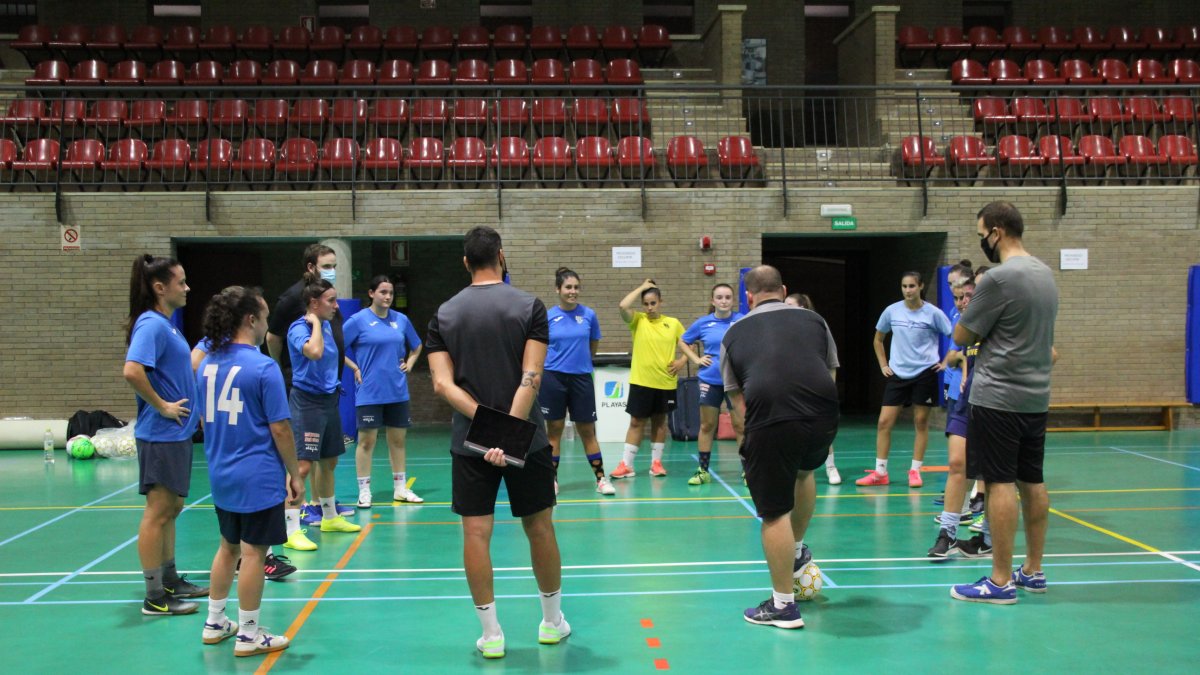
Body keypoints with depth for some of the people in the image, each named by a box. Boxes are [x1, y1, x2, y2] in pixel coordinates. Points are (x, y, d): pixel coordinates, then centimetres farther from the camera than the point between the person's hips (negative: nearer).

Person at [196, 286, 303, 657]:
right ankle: (248, 636, 12)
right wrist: (294, 474, -5)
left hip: (221, 476, 7)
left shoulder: (207, 364, 4)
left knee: (228, 547, 21)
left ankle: (214, 624, 31)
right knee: (254, 554, 3)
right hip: (258, 478, -7)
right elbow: (280, 430, -15)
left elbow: (204, 420, 13)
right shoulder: (263, 368, -17)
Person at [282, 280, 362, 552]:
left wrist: (353, 366, 27)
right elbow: (314, 352, -35)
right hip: (307, 401, -9)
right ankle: (292, 531, -10)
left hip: (329, 399, 9)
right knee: (303, 466, -12)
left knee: (329, 462, 18)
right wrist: (315, 322, -23)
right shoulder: (299, 328, -16)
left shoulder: (326, 325, 11)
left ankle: (330, 517, 33)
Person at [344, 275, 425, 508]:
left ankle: (400, 489, 20)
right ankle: (364, 491, 8)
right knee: (366, 440, 0)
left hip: (398, 391, 4)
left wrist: (409, 364, 8)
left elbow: (416, 346, 22)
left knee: (398, 439, 10)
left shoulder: (401, 320, 6)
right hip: (370, 392, -4)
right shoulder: (359, 320, -6)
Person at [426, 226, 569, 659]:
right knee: (539, 527, 12)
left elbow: (443, 384, -7)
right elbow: (530, 378, -15)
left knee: (476, 533, 4)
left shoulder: (444, 314, 2)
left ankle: (491, 634, 9)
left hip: (469, 441, 1)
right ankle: (552, 621, 26)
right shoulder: (529, 307, -4)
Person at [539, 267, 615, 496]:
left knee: (587, 431, 5)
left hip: (581, 378, 1)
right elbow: (540, 349, 7)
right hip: (553, 378, 0)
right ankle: (552, 480, 16)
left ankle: (601, 479, 12)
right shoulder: (548, 316, -1)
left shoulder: (588, 314, 0)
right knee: (554, 430, 6)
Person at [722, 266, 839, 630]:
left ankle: (783, 605, 15)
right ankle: (798, 551, 48)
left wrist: (751, 440, 25)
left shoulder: (734, 333, 20)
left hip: (770, 422, -3)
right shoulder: (813, 320, 22)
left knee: (775, 513, 7)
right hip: (823, 418, 3)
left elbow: (735, 395, 19)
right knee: (803, 471, 34)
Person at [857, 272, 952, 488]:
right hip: (897, 374, 3)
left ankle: (915, 471, 12)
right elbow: (878, 339, 16)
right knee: (884, 422, -2)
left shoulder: (933, 313, -6)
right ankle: (880, 472, 4)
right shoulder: (891, 311, 2)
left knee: (921, 422, 2)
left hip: (924, 373, -3)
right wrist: (883, 365, 9)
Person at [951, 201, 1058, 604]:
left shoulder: (999, 278, -16)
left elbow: (961, 336, -9)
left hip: (999, 398, -9)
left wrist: (972, 305, 7)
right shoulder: (1045, 274, 12)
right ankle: (1033, 571, 21)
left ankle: (1001, 581, -2)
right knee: (1032, 482, 13)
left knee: (1000, 483, -5)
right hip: (1036, 397, 9)